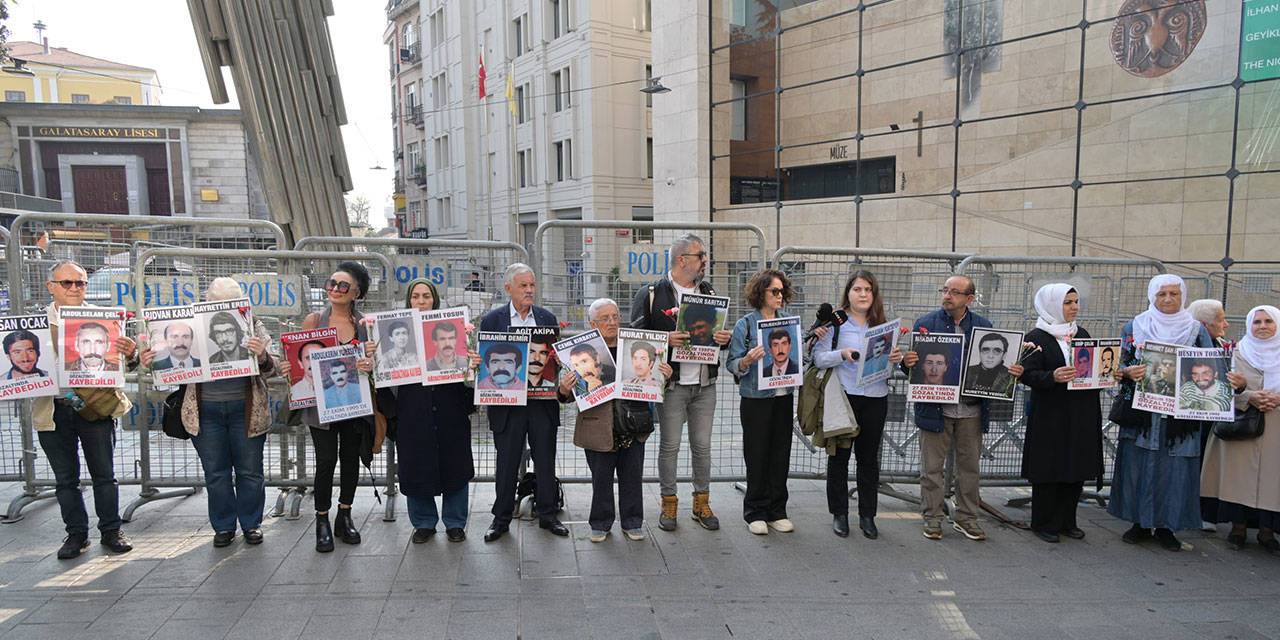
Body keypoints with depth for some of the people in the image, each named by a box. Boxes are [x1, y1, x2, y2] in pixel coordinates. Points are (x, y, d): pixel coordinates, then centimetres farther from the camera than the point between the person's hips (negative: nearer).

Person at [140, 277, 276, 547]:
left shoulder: (252, 325, -1)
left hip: (245, 410, -1)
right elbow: (173, 363, 10)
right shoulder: (194, 324, 2)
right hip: (206, 411, 1)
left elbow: (270, 370, -4)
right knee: (215, 473, 11)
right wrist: (150, 363, -10)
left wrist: (262, 357, -26)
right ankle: (224, 527, 25)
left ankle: (251, 524, 23)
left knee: (250, 471, 8)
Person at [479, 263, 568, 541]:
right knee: (506, 463, 7)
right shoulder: (492, 320, 1)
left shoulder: (548, 318, 7)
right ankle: (501, 519, 21)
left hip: (543, 401, 2)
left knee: (546, 461, 9)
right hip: (507, 402, -2)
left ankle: (548, 515, 24)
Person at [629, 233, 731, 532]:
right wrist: (666, 340, -22)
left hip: (705, 385, 4)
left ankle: (702, 503, 23)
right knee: (669, 446, 4)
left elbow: (720, 333, 19)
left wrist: (724, 339, -5)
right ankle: (668, 504, 18)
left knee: (702, 445, 10)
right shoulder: (650, 294, -4)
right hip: (671, 384, -4)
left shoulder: (710, 293, 13)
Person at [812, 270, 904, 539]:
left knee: (869, 457, 10)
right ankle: (839, 514, 18)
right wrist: (842, 354, -24)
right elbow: (818, 358, -8)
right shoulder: (834, 322, -2)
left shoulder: (882, 324, 11)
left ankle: (867, 516, 20)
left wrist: (896, 359, -8)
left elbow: (891, 360, 14)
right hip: (843, 396, -3)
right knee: (839, 456, 6)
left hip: (875, 398, 3)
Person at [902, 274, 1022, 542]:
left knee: (969, 466, 12)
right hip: (935, 408, -2)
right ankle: (932, 519, 19)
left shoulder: (984, 327, 6)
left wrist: (1013, 371, -10)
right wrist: (907, 361, -24)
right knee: (932, 466, 6)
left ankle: (966, 518, 27)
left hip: (972, 410, 2)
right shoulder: (926, 323, 0)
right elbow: (913, 361, -1)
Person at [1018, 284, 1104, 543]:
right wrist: (1052, 377, -29)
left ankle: (1067, 521, 22)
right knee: (1048, 470, -1)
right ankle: (1044, 524, 11)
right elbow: (1028, 374, -12)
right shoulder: (1036, 337, -6)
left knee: (1077, 469, 9)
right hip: (1050, 415, -6)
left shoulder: (1082, 334, 14)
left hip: (1081, 415, 6)